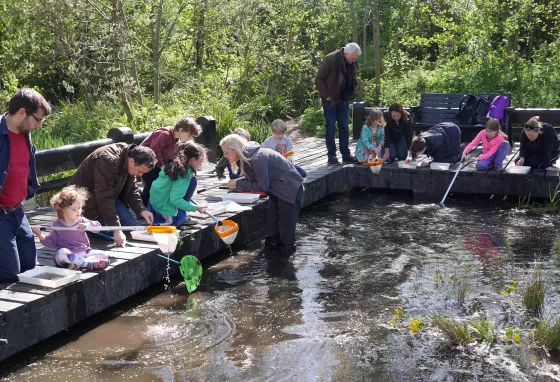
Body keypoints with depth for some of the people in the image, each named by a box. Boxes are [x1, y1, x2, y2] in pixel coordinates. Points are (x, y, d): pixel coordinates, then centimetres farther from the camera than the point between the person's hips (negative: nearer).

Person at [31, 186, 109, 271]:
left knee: (103, 255, -19)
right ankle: (88, 264, -37)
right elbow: (51, 242, 10)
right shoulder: (57, 225, 6)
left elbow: (97, 226, -2)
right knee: (61, 252, -37)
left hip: (84, 253, 2)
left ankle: (77, 264, -37)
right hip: (68, 254, -2)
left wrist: (87, 225, -22)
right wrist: (40, 234, -5)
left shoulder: (82, 221, 8)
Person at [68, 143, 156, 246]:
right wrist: (116, 229, -37)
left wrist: (141, 210, -14)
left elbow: (131, 189, 3)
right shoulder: (108, 160, -35)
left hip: (110, 196, 8)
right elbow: (104, 198, -36)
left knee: (130, 226, -2)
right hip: (88, 198, -8)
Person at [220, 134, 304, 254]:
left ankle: (288, 245, 16)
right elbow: (252, 180, 3)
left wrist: (238, 184, -22)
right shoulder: (247, 156, -3)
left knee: (285, 218, 0)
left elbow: (262, 186, -26)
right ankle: (273, 241, 26)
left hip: (289, 187, -9)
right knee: (271, 216, 13)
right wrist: (234, 183, -12)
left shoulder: (257, 159, -32)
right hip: (277, 188, 9)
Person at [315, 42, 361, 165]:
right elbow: (319, 79, -12)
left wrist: (352, 93, 4)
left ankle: (346, 155, 12)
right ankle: (331, 156, 4)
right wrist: (326, 95, -15)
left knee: (344, 127, 7)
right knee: (331, 127, -2)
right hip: (330, 99, -6)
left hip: (343, 99, 6)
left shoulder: (352, 63, 3)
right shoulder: (331, 59, -16)